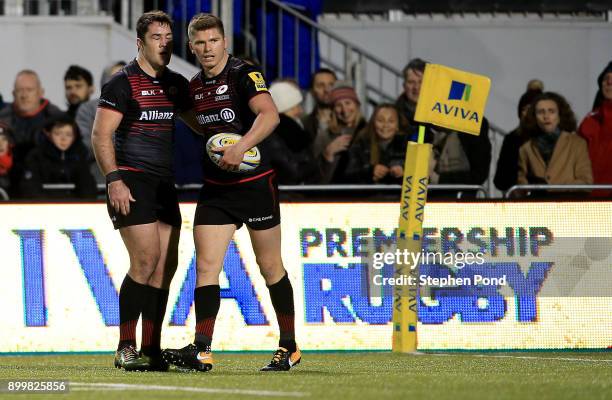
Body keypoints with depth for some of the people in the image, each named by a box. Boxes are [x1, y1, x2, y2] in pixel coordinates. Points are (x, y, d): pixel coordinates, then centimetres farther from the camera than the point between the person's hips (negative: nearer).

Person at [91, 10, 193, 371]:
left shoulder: (176, 84, 14)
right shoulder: (123, 83, -6)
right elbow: (101, 135, -9)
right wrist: (114, 180, -18)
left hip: (164, 184, 7)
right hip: (131, 183, -7)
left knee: (167, 265, 2)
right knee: (146, 260, -16)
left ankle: (151, 350, 5)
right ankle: (126, 348, -9)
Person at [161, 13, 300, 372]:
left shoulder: (244, 74, -11)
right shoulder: (194, 87, 10)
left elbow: (269, 116, -27)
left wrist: (241, 148, -38)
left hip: (256, 183, -6)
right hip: (215, 189, 6)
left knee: (270, 268, 5)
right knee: (206, 266, -7)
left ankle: (290, 347, 18)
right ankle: (202, 351, -12)